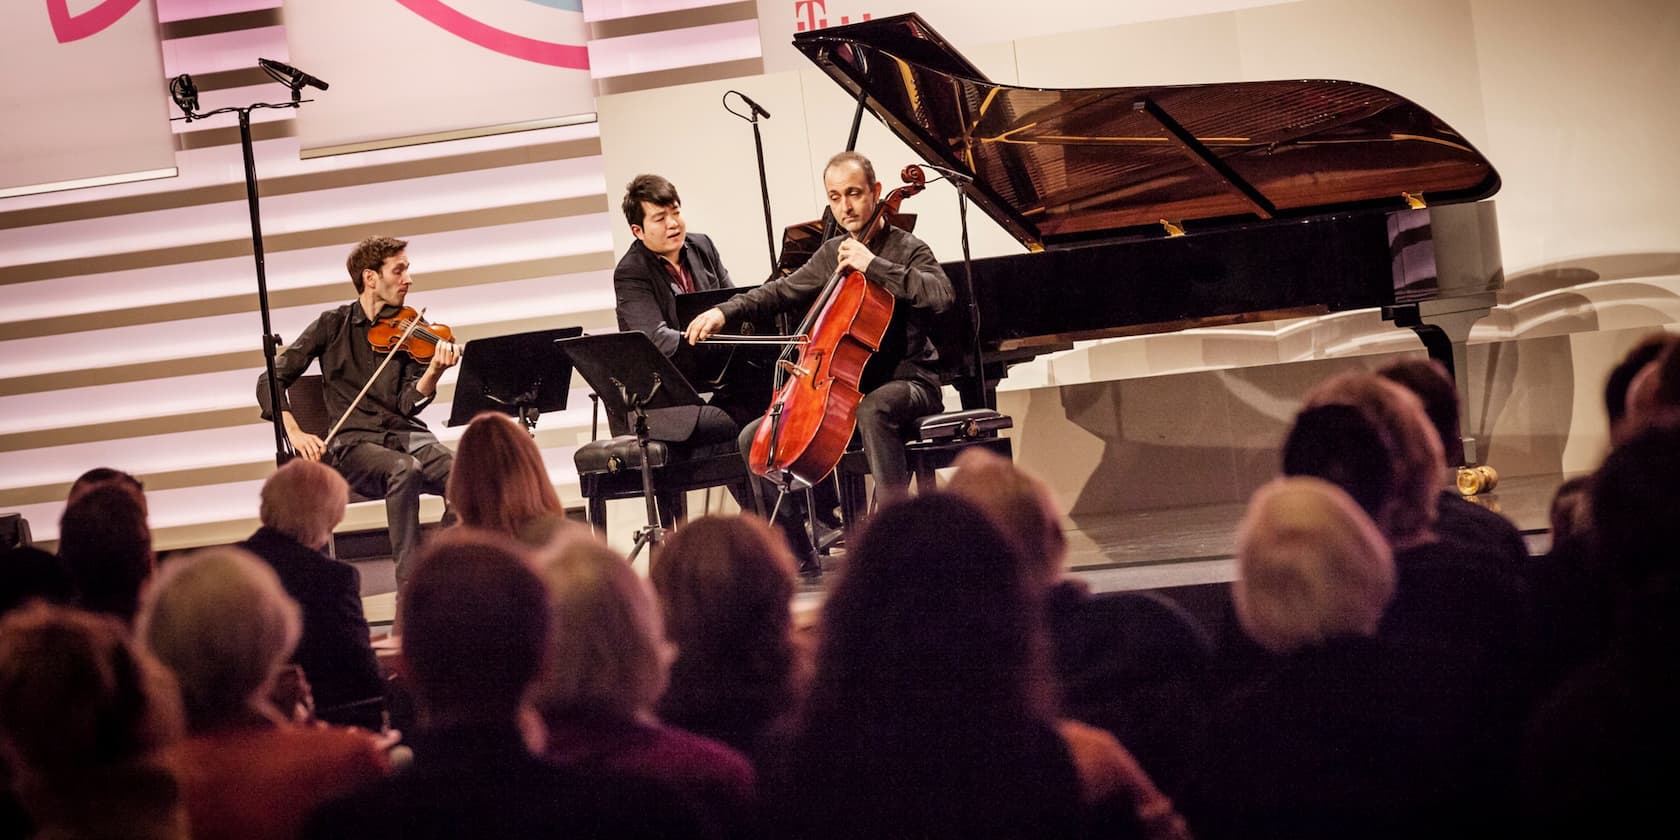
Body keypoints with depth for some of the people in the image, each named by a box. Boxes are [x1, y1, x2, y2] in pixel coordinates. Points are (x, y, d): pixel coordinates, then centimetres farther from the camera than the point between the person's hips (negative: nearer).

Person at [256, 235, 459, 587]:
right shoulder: (333, 325, 5)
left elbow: (408, 404, -1)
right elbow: (270, 382, 4)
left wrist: (434, 372, -22)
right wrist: (295, 433, -12)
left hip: (406, 434, 3)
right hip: (353, 442, -3)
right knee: (406, 469, -37)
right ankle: (409, 584, -33)